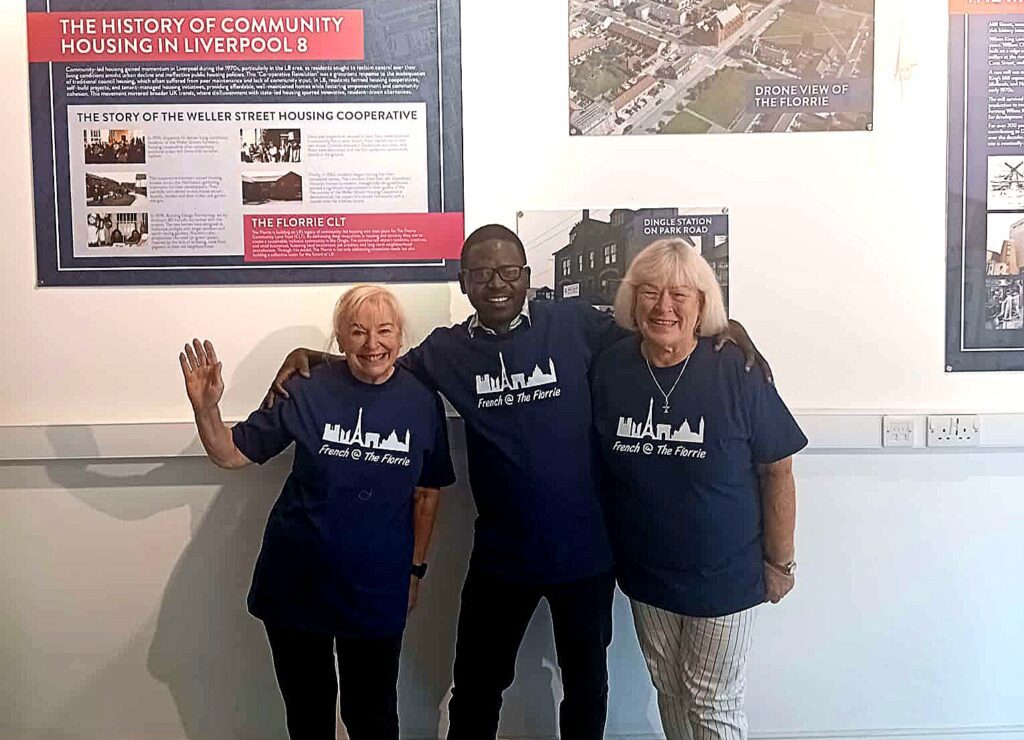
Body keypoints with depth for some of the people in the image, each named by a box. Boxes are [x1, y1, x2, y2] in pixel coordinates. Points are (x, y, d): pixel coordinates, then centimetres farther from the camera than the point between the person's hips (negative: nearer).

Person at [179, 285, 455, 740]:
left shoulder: (421, 399, -6)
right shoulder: (309, 392, -10)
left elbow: (426, 491, 4)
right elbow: (231, 454, -5)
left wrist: (416, 568, 6)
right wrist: (205, 409, -23)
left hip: (377, 590, 0)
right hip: (296, 583, 0)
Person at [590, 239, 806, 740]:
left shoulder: (737, 372, -17)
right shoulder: (610, 370, -7)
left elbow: (777, 471, -9)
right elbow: (599, 464, 5)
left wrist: (780, 562, -4)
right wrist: (608, 553, 8)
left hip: (724, 575, -3)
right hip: (645, 571, 3)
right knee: (668, 690, 21)